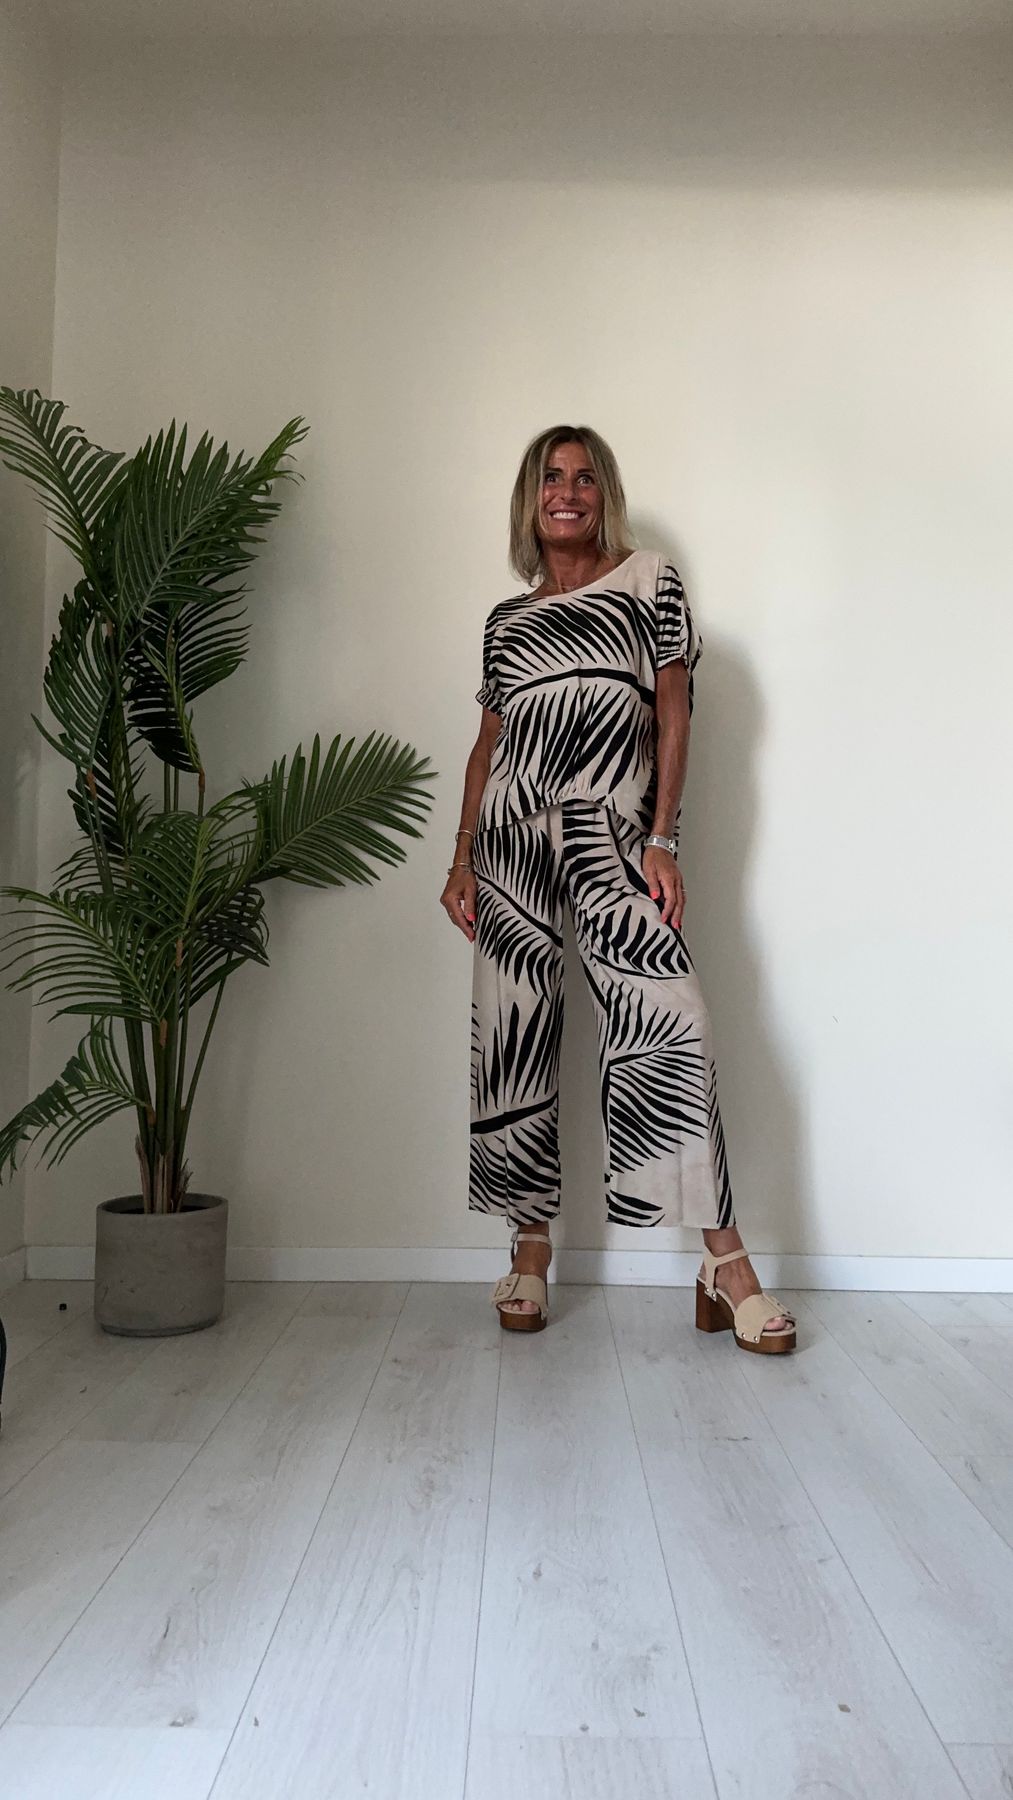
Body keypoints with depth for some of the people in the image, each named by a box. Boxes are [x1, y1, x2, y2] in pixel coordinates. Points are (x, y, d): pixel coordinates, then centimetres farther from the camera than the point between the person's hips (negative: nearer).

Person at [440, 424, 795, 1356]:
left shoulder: (651, 581, 10)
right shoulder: (507, 618, 18)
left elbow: (674, 714, 3)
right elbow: (487, 744, 17)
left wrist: (663, 841, -6)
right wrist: (462, 860, 9)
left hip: (612, 840, -3)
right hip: (511, 838, 3)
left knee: (670, 1026, -13)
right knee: (515, 1041, 3)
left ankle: (728, 1269, -4)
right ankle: (530, 1255, 15)